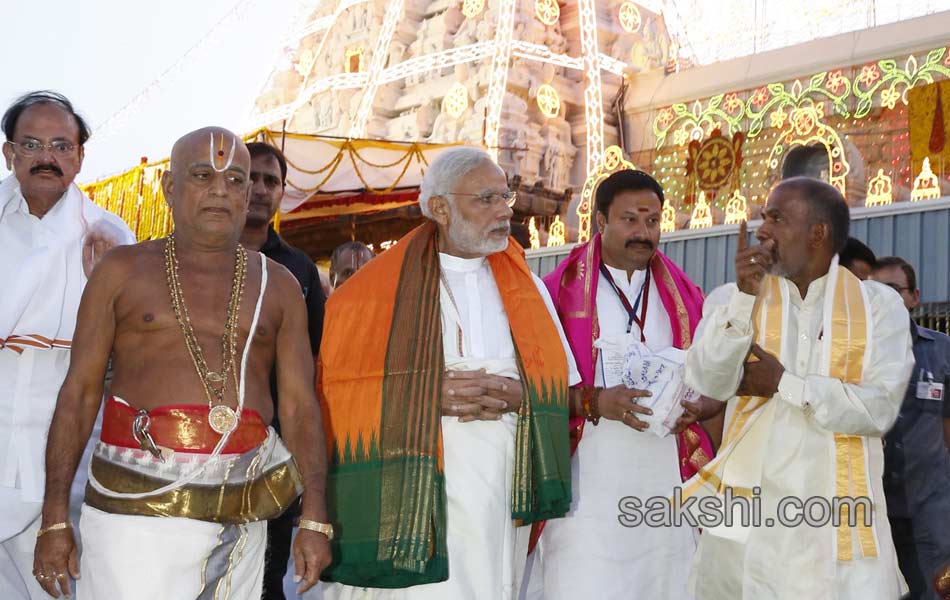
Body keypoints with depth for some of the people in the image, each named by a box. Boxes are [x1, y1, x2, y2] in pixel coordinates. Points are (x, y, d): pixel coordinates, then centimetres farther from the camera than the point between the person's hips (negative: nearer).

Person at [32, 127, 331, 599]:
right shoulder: (122, 271, 6)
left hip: (240, 516, 2)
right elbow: (80, 392, 3)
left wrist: (314, 519, -3)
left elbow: (299, 405, 5)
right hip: (135, 504, -1)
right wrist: (55, 518, -3)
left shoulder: (278, 286, 9)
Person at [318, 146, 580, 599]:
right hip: (411, 493, -3)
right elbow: (336, 388, -3)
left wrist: (520, 394, -10)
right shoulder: (378, 288, 1)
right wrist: (427, 396, -14)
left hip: (504, 490, 3)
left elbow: (562, 384, 11)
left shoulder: (525, 288, 11)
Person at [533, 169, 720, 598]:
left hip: (668, 485, 3)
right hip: (587, 488, -3)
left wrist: (696, 409, -7)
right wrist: (593, 401, -18)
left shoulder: (685, 297, 14)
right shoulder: (559, 292, 2)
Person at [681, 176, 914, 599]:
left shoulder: (879, 305, 2)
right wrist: (745, 296, -17)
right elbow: (707, 382, -10)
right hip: (746, 512, 1)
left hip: (839, 517, -1)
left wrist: (783, 383, -10)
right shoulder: (735, 299, 6)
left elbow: (879, 408, -10)